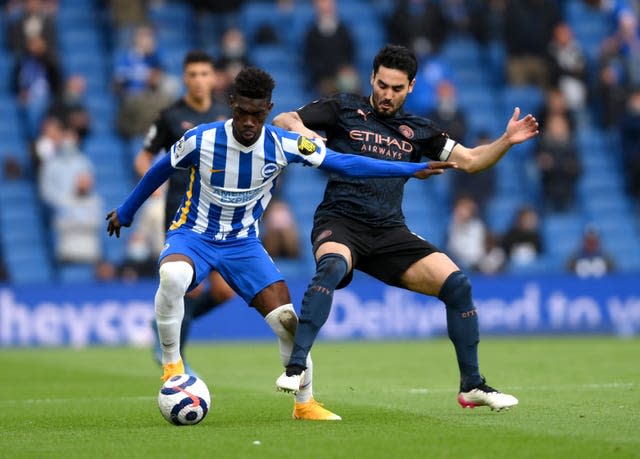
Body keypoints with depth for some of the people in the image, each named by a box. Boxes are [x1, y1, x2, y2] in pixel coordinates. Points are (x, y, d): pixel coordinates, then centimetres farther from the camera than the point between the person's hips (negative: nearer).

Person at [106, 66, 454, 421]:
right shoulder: (200, 140, -18)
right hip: (192, 236, -2)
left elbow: (343, 163, -8)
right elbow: (160, 171, 2)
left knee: (286, 319, -9)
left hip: (243, 243, 2)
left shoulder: (284, 145, -14)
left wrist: (412, 170, -11)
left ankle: (305, 403, 11)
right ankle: (171, 363, -16)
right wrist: (125, 213, 15)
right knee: (172, 277, -37)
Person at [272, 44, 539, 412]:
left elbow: (470, 160, 17)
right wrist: (298, 127, -21)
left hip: (389, 232, 4)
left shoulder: (417, 130, 16)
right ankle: (296, 369, -39)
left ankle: (472, 386, 4)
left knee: (457, 284, -11)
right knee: (332, 267, -39)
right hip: (339, 222, -4)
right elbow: (281, 120, 3)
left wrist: (506, 141, 0)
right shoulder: (344, 110, 7)